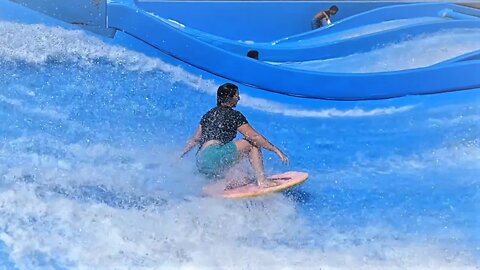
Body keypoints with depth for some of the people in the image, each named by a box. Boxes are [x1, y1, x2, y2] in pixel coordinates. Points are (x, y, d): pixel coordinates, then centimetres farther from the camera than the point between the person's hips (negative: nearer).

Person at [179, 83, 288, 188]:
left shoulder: (208, 114, 21)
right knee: (252, 143, -4)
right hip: (214, 155, -8)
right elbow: (254, 136, -7)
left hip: (200, 163, 9)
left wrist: (179, 157, 33)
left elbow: (194, 140, 22)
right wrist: (276, 150, -3)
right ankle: (261, 180, -15)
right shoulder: (234, 115, -1)